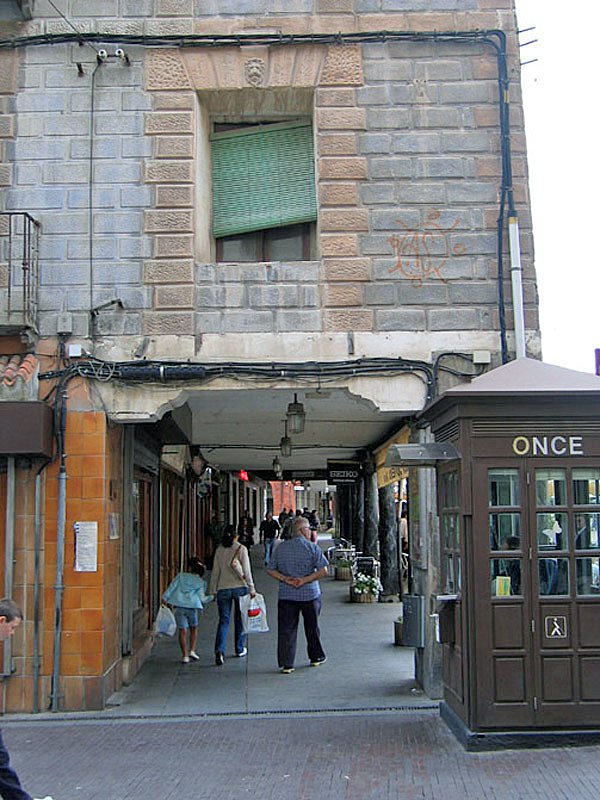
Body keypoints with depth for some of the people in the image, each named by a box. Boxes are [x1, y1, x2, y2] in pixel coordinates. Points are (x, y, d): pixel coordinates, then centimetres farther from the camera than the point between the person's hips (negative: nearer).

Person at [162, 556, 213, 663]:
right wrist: (211, 597, 20)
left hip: (178, 606, 0)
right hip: (192, 607, 0)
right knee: (194, 628, 20)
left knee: (182, 630, 1)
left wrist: (165, 599, 12)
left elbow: (171, 588, 7)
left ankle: (185, 656, -2)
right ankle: (192, 651, 11)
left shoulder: (181, 576, 12)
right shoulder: (200, 582, 9)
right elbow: (202, 598, 4)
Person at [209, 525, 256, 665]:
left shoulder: (219, 550, 3)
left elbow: (215, 572, 5)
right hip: (240, 587, -2)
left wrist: (213, 590, 13)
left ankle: (220, 650, -16)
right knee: (240, 619, 13)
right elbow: (247, 571, -7)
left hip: (223, 589, 2)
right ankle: (240, 649, 23)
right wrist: (252, 589, -2)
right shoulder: (241, 549, -5)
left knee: (223, 620, 2)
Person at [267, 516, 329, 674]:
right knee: (312, 628, 16)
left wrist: (285, 579, -5)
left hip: (286, 595, 2)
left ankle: (286, 664, -1)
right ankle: (316, 657, 30)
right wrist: (305, 580, -11)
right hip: (310, 594, -2)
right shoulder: (312, 547, -7)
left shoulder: (281, 547, 3)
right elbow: (323, 571, -14)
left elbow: (270, 570, 3)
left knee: (286, 630, 3)